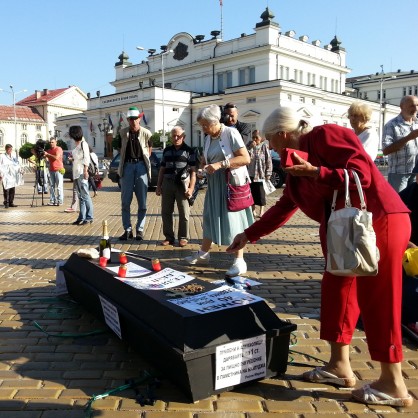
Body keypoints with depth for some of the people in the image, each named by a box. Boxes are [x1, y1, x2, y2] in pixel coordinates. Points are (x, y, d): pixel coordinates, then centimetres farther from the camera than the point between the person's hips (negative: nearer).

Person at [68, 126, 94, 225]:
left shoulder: (83, 144, -7)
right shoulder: (77, 145, 17)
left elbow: (86, 158, -15)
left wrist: (85, 171, -20)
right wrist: (72, 157, 10)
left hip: (82, 173, -9)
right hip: (76, 173, 9)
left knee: (85, 196, -6)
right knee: (80, 196, 9)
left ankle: (89, 217, -1)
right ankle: (82, 217, 13)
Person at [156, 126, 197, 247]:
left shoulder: (189, 151, 2)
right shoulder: (167, 150, 14)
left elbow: (193, 171, -2)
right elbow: (162, 169, 17)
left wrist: (191, 188, -11)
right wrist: (158, 186, 10)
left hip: (183, 184, -4)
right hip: (167, 183, 4)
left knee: (184, 213, 0)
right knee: (166, 212, 5)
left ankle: (183, 237, 11)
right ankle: (169, 237, 15)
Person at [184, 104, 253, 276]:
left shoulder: (230, 133, -11)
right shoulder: (208, 138, 11)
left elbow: (246, 158, -18)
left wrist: (220, 164, -24)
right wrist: (203, 166, 0)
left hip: (232, 182, -7)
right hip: (214, 183, 7)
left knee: (233, 219, -6)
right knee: (210, 217, 11)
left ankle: (239, 261, 1)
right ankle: (203, 253, 21)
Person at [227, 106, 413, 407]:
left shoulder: (325, 135, -11)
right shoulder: (298, 159, 15)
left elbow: (362, 174, -19)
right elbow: (284, 208, 19)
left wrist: (315, 173, -24)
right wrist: (249, 235, 21)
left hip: (379, 222, -9)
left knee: (376, 299, -4)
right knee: (336, 289, 10)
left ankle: (394, 385, 9)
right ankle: (340, 366, 23)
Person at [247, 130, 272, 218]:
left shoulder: (264, 146, -3)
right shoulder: (250, 146, 8)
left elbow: (268, 160, -6)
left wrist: (268, 174, -11)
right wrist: (251, 148, -13)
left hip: (261, 174, -4)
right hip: (251, 173, 4)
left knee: (261, 193, 2)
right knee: (252, 192, 8)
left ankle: (262, 211, 12)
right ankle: (253, 210, 19)